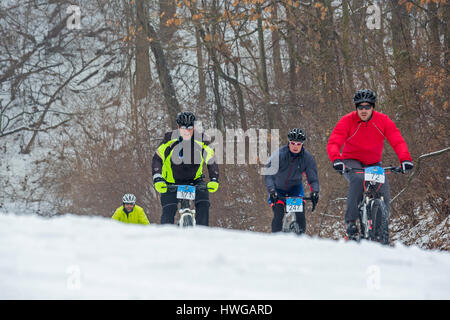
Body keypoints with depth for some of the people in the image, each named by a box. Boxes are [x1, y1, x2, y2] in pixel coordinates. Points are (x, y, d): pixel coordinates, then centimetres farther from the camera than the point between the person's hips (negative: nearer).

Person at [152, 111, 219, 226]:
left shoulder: (201, 140, -14)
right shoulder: (170, 139, -18)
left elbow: (211, 161, -11)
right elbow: (157, 159, -19)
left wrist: (214, 180, -26)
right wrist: (158, 180, -32)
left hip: (195, 180, 2)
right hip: (171, 182, -1)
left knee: (203, 205, -20)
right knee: (169, 210, -20)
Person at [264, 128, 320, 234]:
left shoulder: (307, 158, -17)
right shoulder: (279, 155, -25)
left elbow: (313, 178, -14)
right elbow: (268, 175, -30)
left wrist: (314, 192, -33)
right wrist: (271, 191, -45)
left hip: (295, 187, 1)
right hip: (278, 188, -1)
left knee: (300, 213, -18)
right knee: (278, 215, -18)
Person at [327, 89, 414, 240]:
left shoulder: (383, 121, -10)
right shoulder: (347, 121, -15)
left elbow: (397, 141, -17)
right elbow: (333, 143, -23)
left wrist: (405, 159, -35)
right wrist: (336, 159, -43)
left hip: (373, 163, 2)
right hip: (351, 162, -2)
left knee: (383, 188, -23)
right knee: (358, 179, -34)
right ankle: (351, 221, -29)